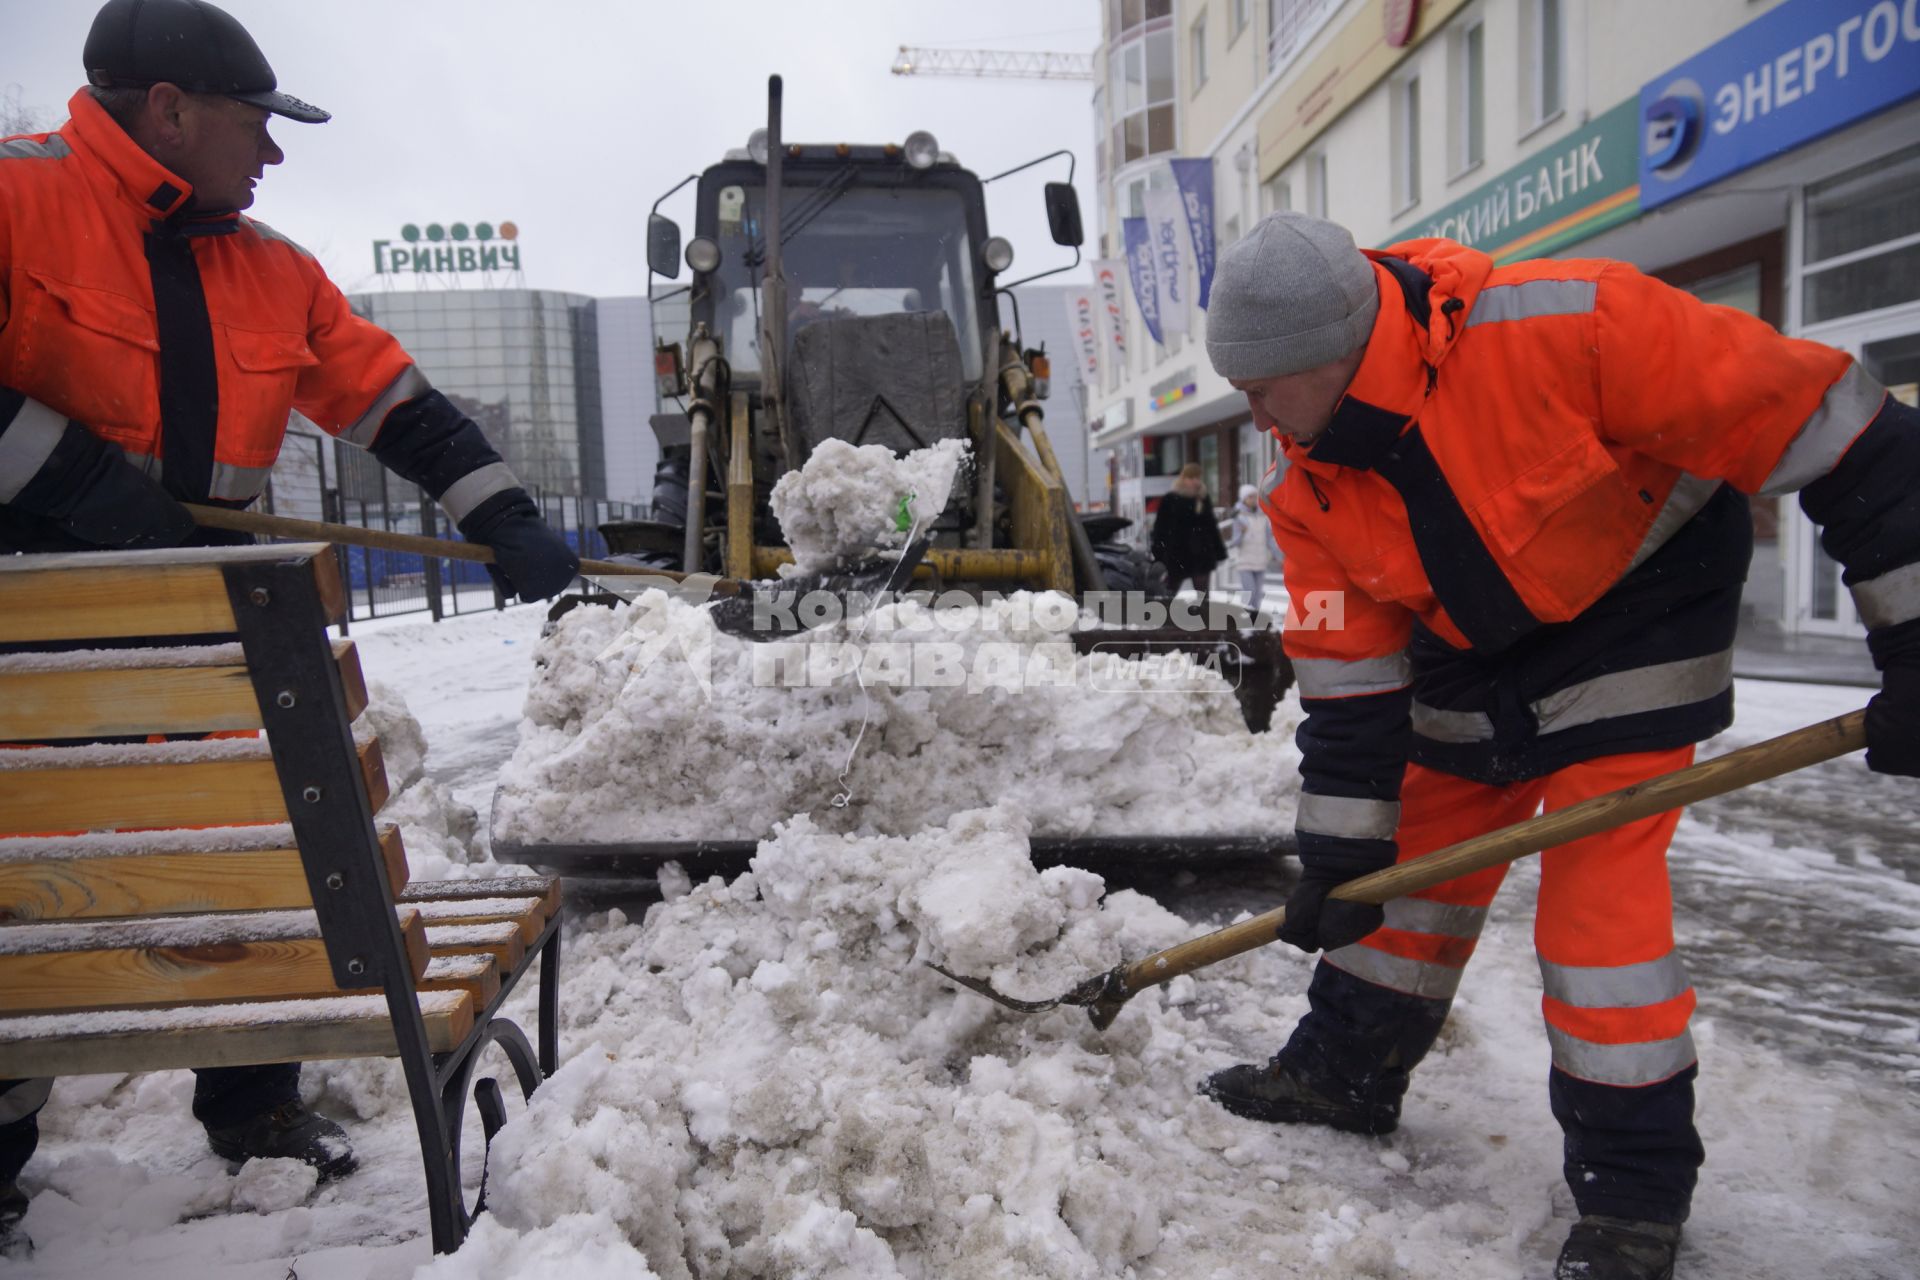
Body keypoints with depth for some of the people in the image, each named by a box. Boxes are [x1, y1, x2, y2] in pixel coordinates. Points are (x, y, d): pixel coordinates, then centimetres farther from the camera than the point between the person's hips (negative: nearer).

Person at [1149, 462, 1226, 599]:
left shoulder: (1204, 500, 9)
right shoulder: (1169, 500, -4)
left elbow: (1211, 526, 16)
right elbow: (1160, 528, -4)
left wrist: (1218, 551, 12)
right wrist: (1159, 556, -9)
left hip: (1201, 556, 4)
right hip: (1176, 556, -4)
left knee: (1202, 594, 6)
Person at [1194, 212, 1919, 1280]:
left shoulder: (1569, 329, -33)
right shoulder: (1313, 493, -14)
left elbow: (1813, 416, -27)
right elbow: (1348, 678, -7)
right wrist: (1340, 854, -8)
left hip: (1634, 623, -5)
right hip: (1469, 659, 6)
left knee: (1598, 893, -10)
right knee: (1412, 860, 11)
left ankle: (1636, 1184, 8)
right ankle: (1346, 1069, 30)